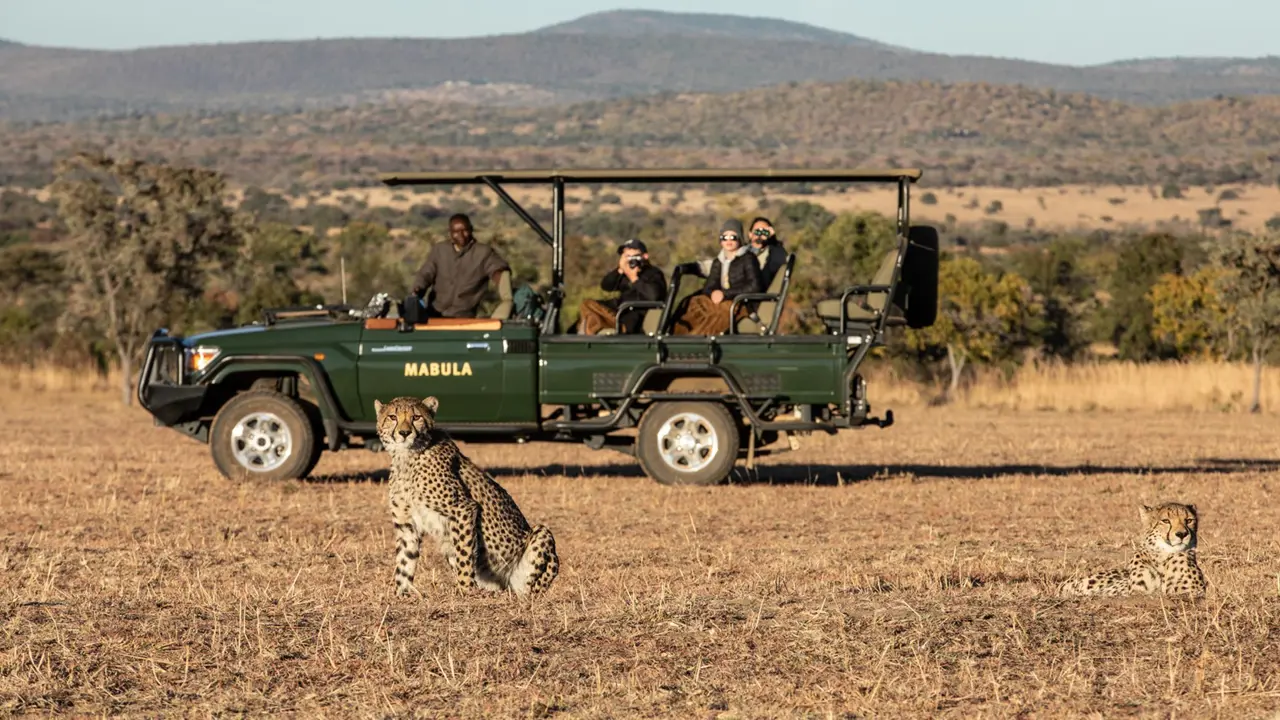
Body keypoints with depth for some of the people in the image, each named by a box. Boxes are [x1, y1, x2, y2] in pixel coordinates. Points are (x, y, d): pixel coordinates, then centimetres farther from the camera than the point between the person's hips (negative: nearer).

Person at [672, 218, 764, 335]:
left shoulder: (748, 259, 3)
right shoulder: (718, 262, 22)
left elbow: (755, 286, -6)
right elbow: (708, 287, 16)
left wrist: (725, 294, -9)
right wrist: (713, 293, -10)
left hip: (741, 304, -6)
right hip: (721, 302, 6)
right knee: (694, 303, -22)